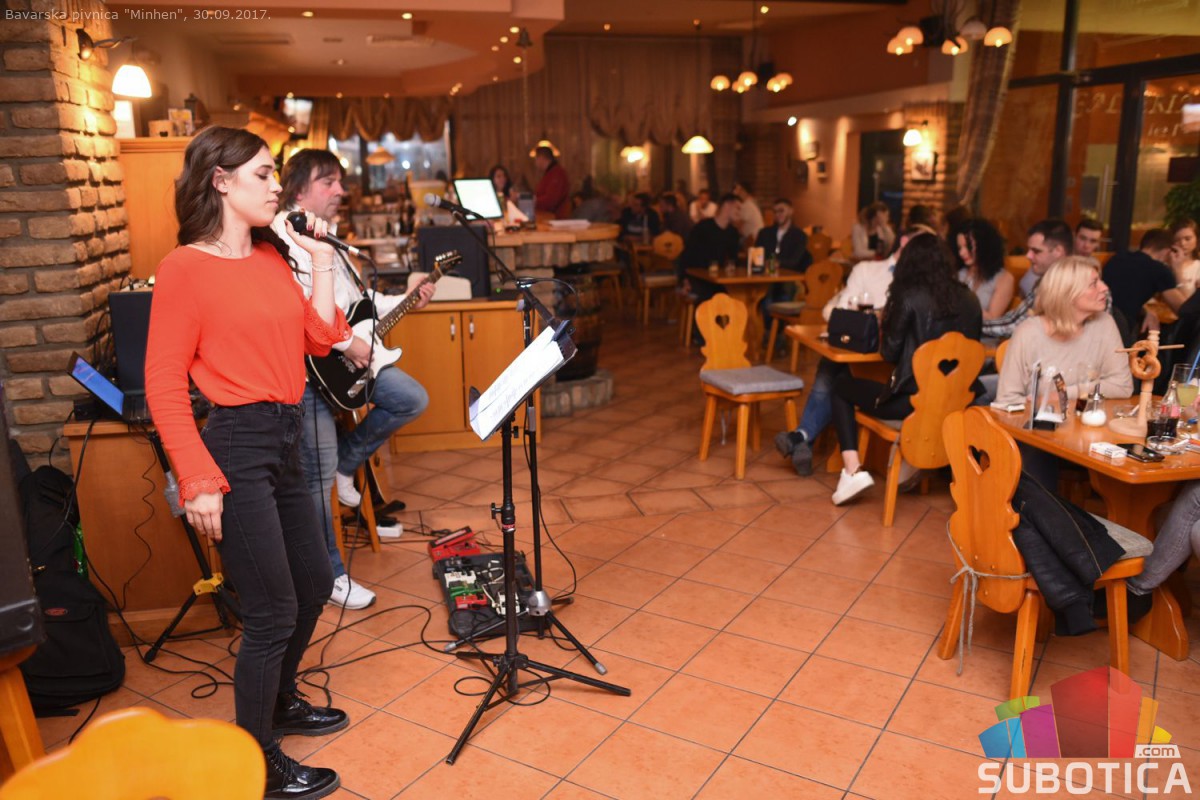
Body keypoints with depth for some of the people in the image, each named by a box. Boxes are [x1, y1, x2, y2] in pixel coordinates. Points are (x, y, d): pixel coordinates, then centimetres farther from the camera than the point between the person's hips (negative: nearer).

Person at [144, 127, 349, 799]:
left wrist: (321, 259, 3)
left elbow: (320, 339, 5)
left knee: (314, 585, 20)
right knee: (273, 613, 1)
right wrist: (198, 481, -19)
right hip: (237, 445, -8)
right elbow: (164, 383, -13)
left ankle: (280, 702, 45)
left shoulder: (272, 256, 11)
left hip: (285, 441, 8)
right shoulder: (186, 268, -11)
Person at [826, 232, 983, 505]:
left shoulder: (910, 297, -9)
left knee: (841, 386, 16)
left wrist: (885, 327, 14)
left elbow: (889, 352, -6)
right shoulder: (969, 299, 5)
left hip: (914, 401, -6)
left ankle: (853, 470, 3)